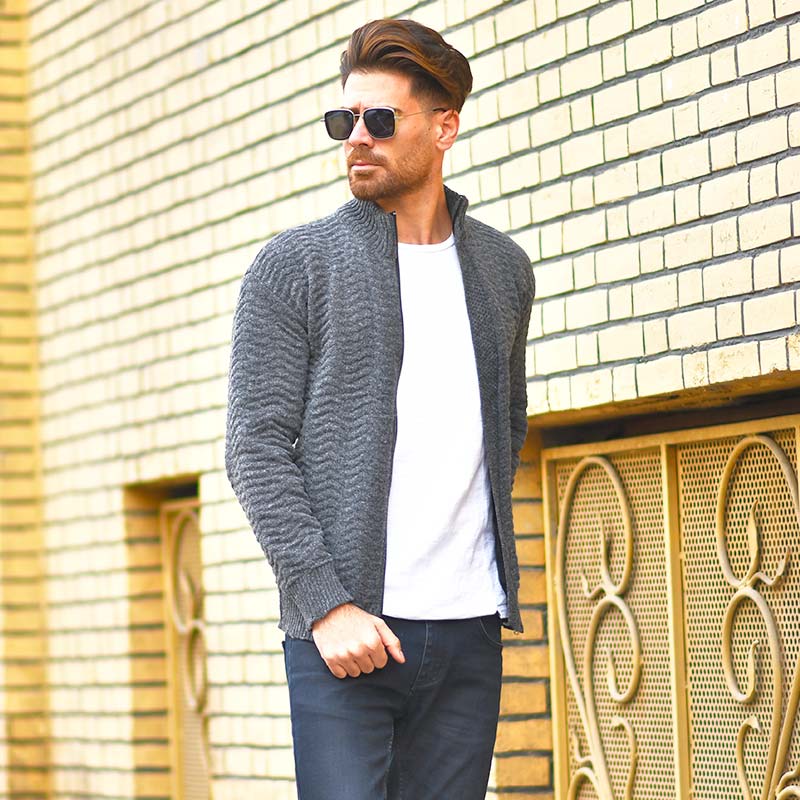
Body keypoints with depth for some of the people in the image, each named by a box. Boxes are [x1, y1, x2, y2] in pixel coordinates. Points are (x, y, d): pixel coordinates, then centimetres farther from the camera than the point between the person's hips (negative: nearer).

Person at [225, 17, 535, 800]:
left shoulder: (502, 268, 12)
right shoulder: (293, 266, -1)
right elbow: (257, 452, -6)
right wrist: (327, 603, -15)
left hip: (470, 630, 4)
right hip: (342, 630, -4)